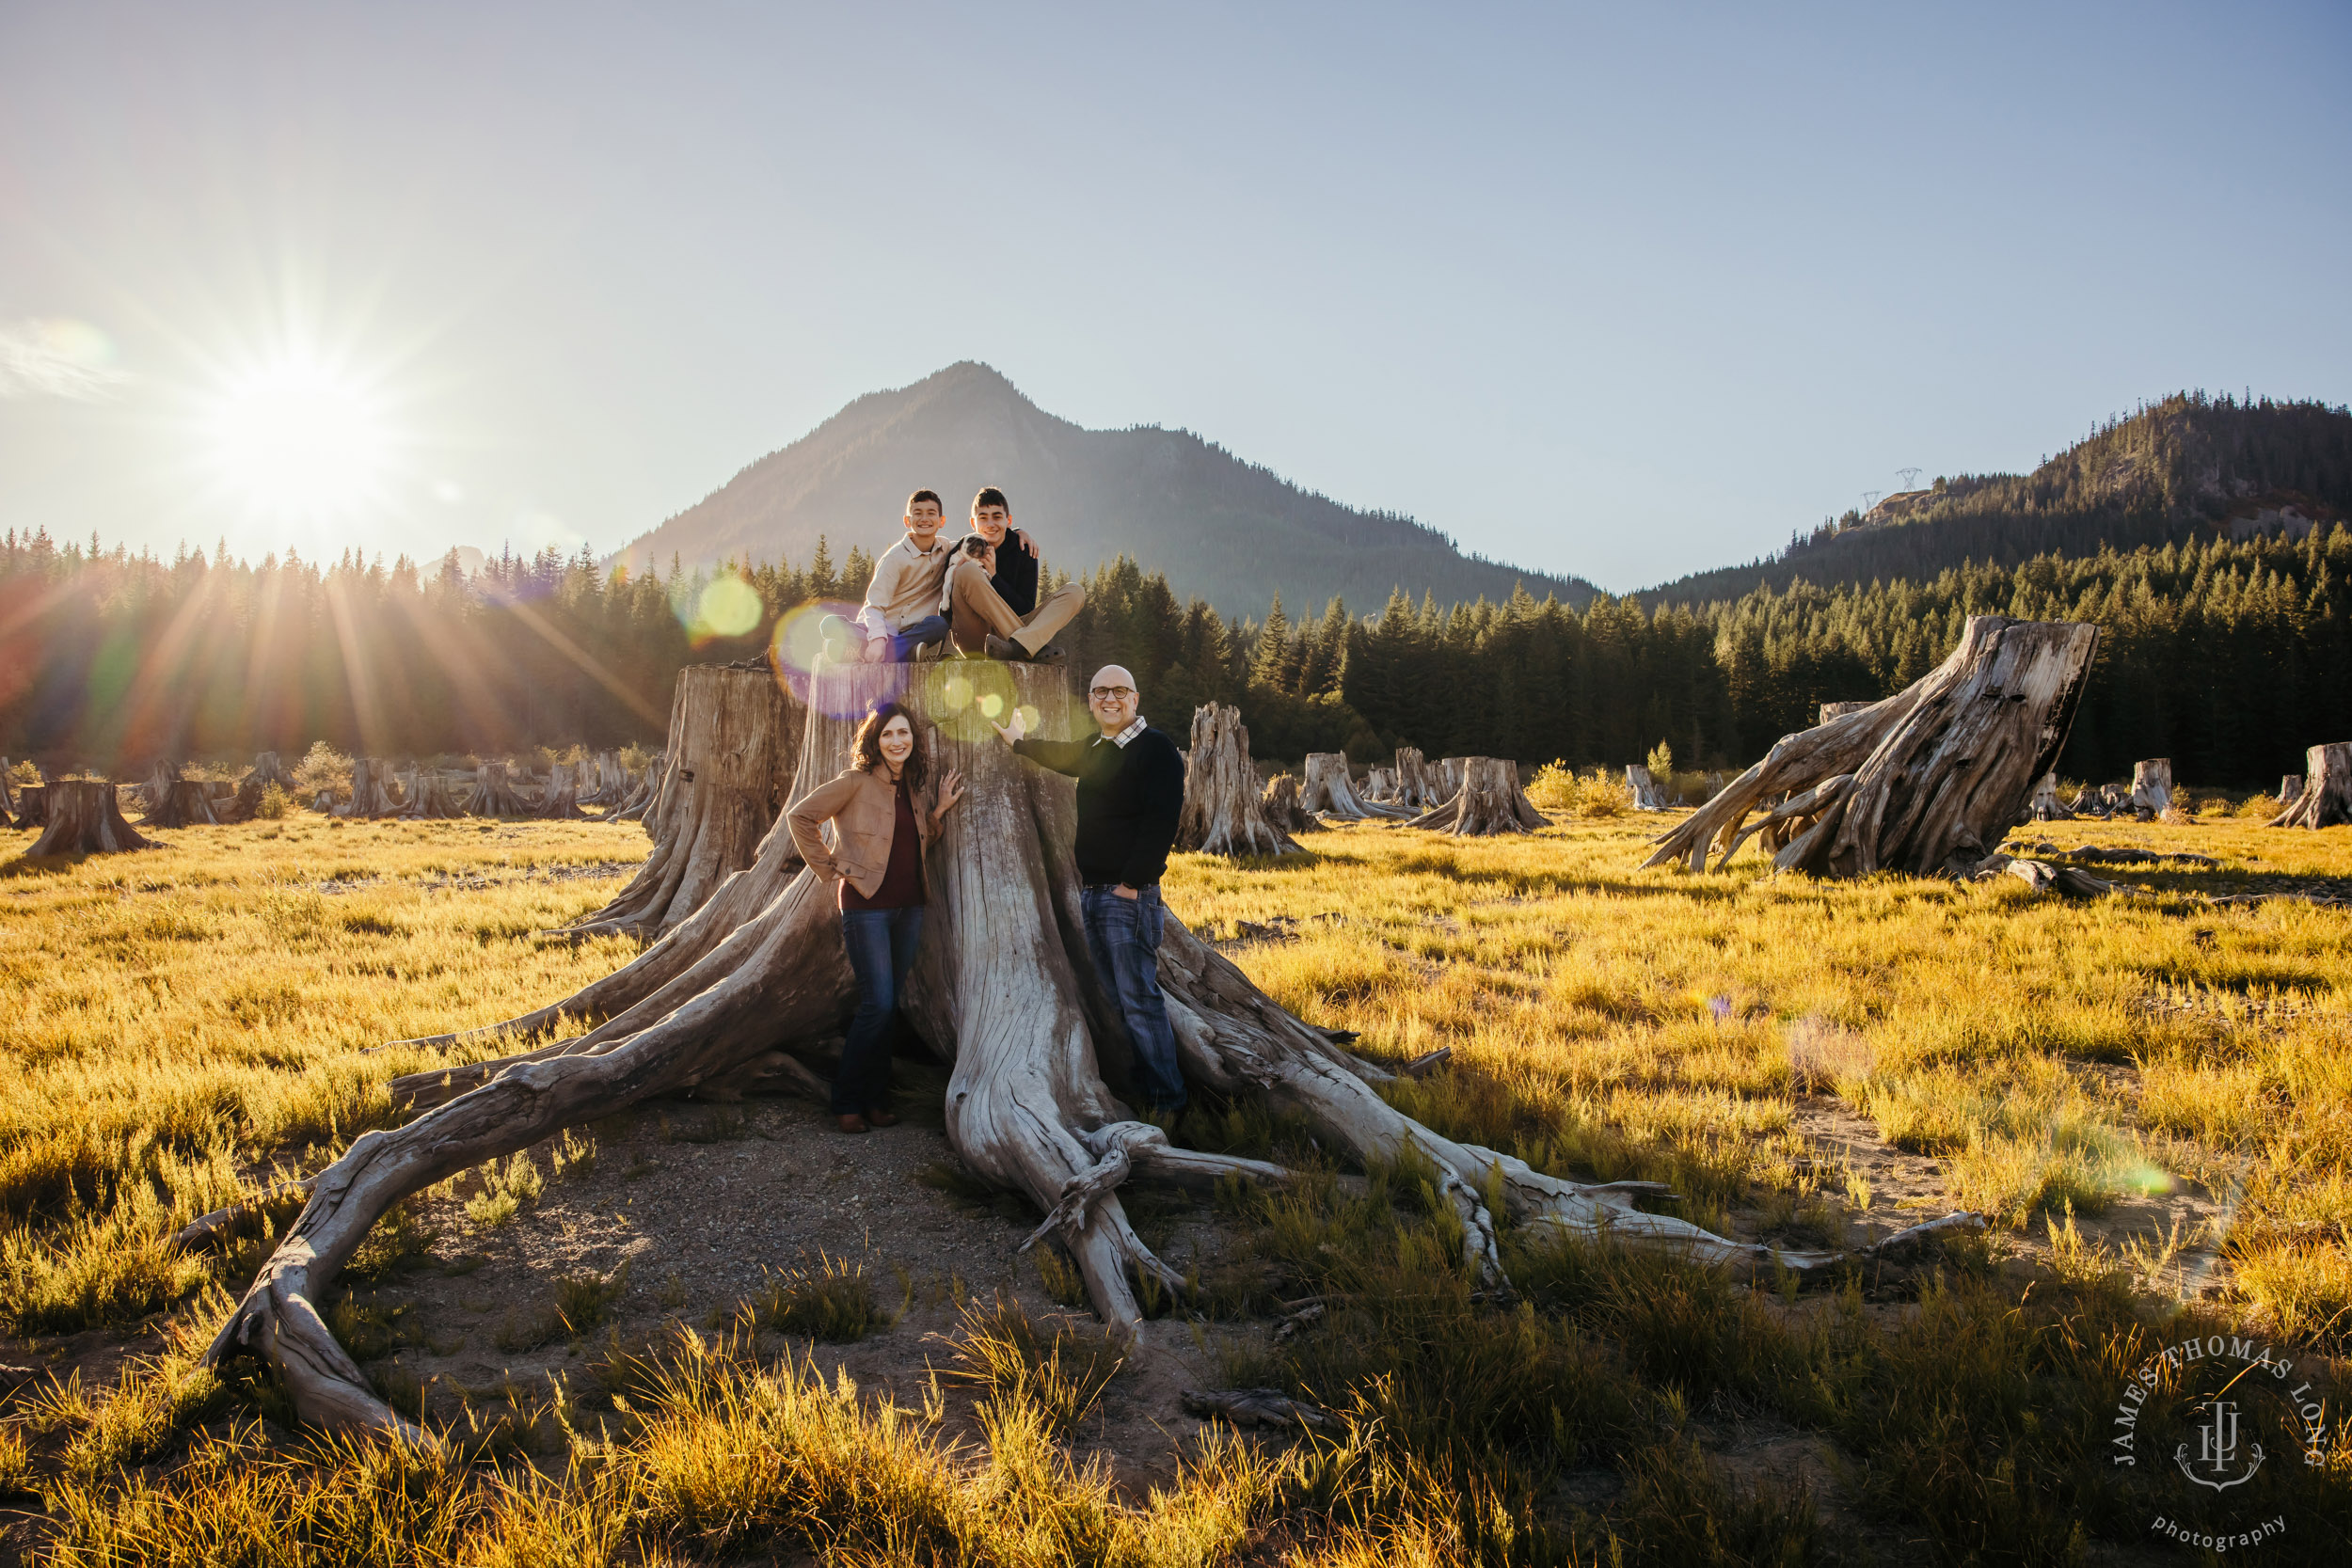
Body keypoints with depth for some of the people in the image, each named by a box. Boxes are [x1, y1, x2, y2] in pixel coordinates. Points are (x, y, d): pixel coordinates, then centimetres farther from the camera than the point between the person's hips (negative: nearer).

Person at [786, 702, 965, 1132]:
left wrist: (939, 811, 3)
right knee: (878, 1004, -10)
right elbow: (800, 816, -7)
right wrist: (832, 867, -7)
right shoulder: (857, 782, -8)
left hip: (909, 907, 6)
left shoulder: (917, 786, 10)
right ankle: (847, 1101, 3)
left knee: (889, 1005, 10)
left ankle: (876, 1100, 18)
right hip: (867, 905, -6)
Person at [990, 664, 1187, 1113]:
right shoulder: (1095, 750, 16)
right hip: (1092, 893, 9)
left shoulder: (1156, 749, -10)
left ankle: (1166, 1100, -5)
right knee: (1115, 999, 11)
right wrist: (1019, 741, 54)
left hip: (1129, 896, -9)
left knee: (1140, 1000, -10)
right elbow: (1062, 755, 40)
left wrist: (1131, 883, -20)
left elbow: (1160, 823, -18)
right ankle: (1137, 1088, 17)